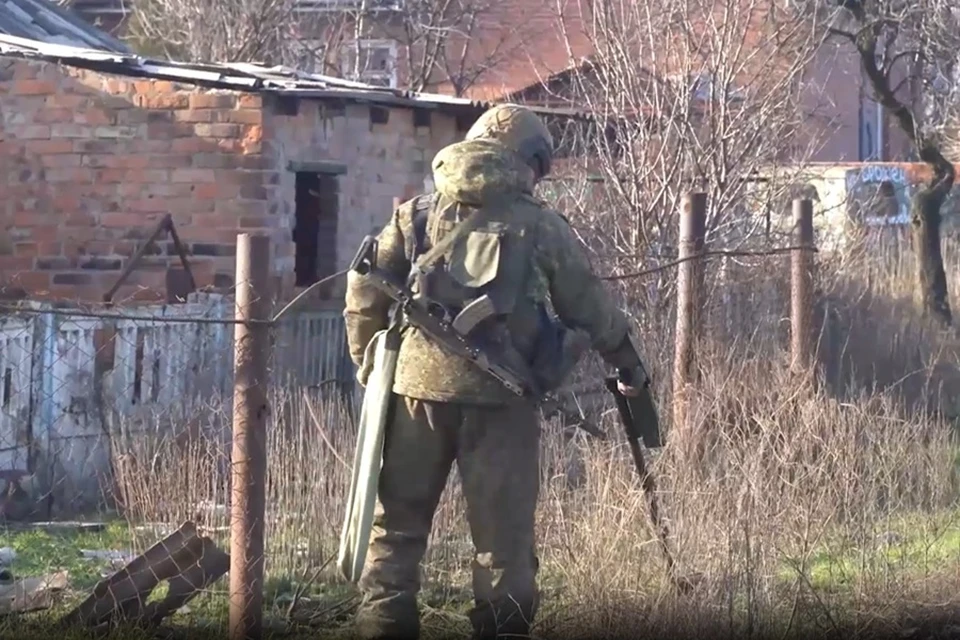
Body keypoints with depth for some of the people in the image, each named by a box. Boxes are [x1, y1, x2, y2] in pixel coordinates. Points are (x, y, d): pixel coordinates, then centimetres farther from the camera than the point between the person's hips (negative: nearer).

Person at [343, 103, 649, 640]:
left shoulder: (417, 215, 10)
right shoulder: (540, 227, 3)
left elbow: (364, 294, 7)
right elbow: (592, 308, 10)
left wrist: (371, 365, 18)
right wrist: (631, 366, 23)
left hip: (417, 385, 2)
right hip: (499, 395, -2)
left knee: (397, 521, 10)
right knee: (504, 534, 6)